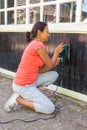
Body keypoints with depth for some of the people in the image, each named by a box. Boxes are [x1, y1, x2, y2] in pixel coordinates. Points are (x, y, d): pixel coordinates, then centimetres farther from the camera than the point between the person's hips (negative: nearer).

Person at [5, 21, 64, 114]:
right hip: (23, 86, -9)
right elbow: (50, 65, -6)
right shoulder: (39, 45, -19)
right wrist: (56, 52, 8)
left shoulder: (34, 44, 11)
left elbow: (40, 70, 11)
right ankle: (19, 99, -1)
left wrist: (54, 62, 6)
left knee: (54, 75, 11)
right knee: (50, 109, -7)